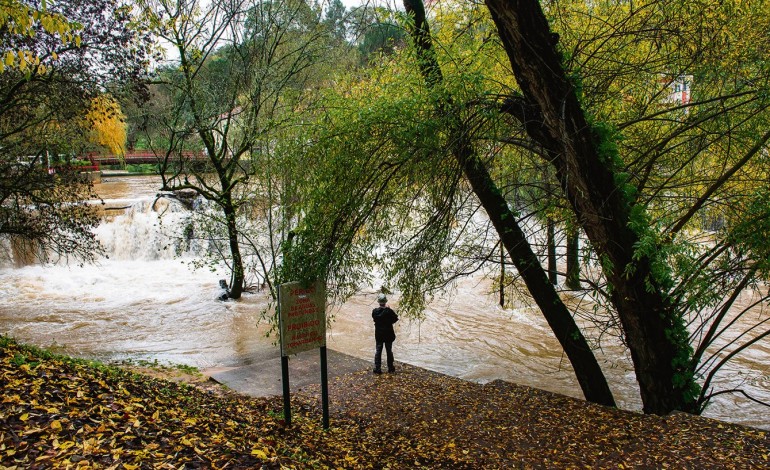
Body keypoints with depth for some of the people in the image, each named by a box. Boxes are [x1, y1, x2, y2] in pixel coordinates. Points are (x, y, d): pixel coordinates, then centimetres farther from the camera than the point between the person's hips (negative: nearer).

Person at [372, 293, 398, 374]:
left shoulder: (375, 311, -12)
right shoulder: (389, 311, -18)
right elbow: (395, 319, -4)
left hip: (378, 335, 1)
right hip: (388, 334, -1)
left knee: (378, 351, 9)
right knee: (389, 351, 12)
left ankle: (377, 368, 6)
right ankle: (390, 368, 20)